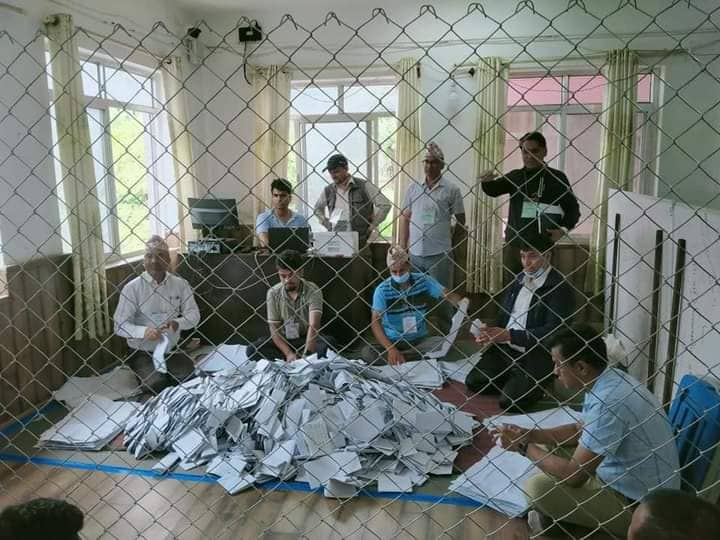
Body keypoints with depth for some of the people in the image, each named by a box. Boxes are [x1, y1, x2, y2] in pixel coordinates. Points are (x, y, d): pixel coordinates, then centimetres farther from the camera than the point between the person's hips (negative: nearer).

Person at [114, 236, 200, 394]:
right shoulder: (132, 288, -9)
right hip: (142, 352, -2)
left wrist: (178, 323, -23)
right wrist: (144, 331, -30)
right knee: (157, 384, -25)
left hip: (172, 350, 3)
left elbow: (194, 315, -1)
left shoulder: (180, 284, 0)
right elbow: (120, 325, -11)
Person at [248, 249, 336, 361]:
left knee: (329, 342, -31)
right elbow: (274, 328, -10)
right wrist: (288, 354, -25)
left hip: (306, 339, -1)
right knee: (252, 350, -24)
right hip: (283, 340, 2)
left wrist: (307, 354, -42)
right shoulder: (273, 293, -9)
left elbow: (314, 325, -28)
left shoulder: (313, 291, -17)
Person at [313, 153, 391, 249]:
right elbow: (318, 209, 30)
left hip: (359, 241, -3)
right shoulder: (328, 191, 11)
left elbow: (385, 204, -3)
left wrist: (373, 225, -3)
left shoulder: (364, 186, -1)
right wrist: (326, 224, 16)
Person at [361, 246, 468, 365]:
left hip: (420, 340, 2)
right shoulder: (382, 290, -10)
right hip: (393, 341, -2)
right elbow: (375, 322, -14)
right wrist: (390, 348, -28)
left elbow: (447, 294, -7)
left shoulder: (423, 281, -3)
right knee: (367, 352, -30)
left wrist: (462, 303, -32)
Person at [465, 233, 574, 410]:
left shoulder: (560, 288, -10)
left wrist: (509, 335, -23)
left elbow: (552, 331, -17)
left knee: (509, 401, -18)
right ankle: (518, 382, 12)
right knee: (473, 382, -7)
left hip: (536, 357, -6)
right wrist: (491, 333, -3)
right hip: (505, 349, 7)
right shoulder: (519, 280, 11)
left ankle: (538, 386, 10)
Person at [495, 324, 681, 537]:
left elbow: (574, 475, -28)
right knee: (549, 447, 12)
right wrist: (529, 435, 2)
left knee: (538, 487, -21)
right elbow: (580, 429, 15)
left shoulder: (609, 402, -32)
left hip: (636, 504, -9)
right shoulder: (610, 381, -1)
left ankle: (552, 527, 12)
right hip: (625, 480, 10)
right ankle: (554, 519, 25)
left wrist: (524, 447, -13)